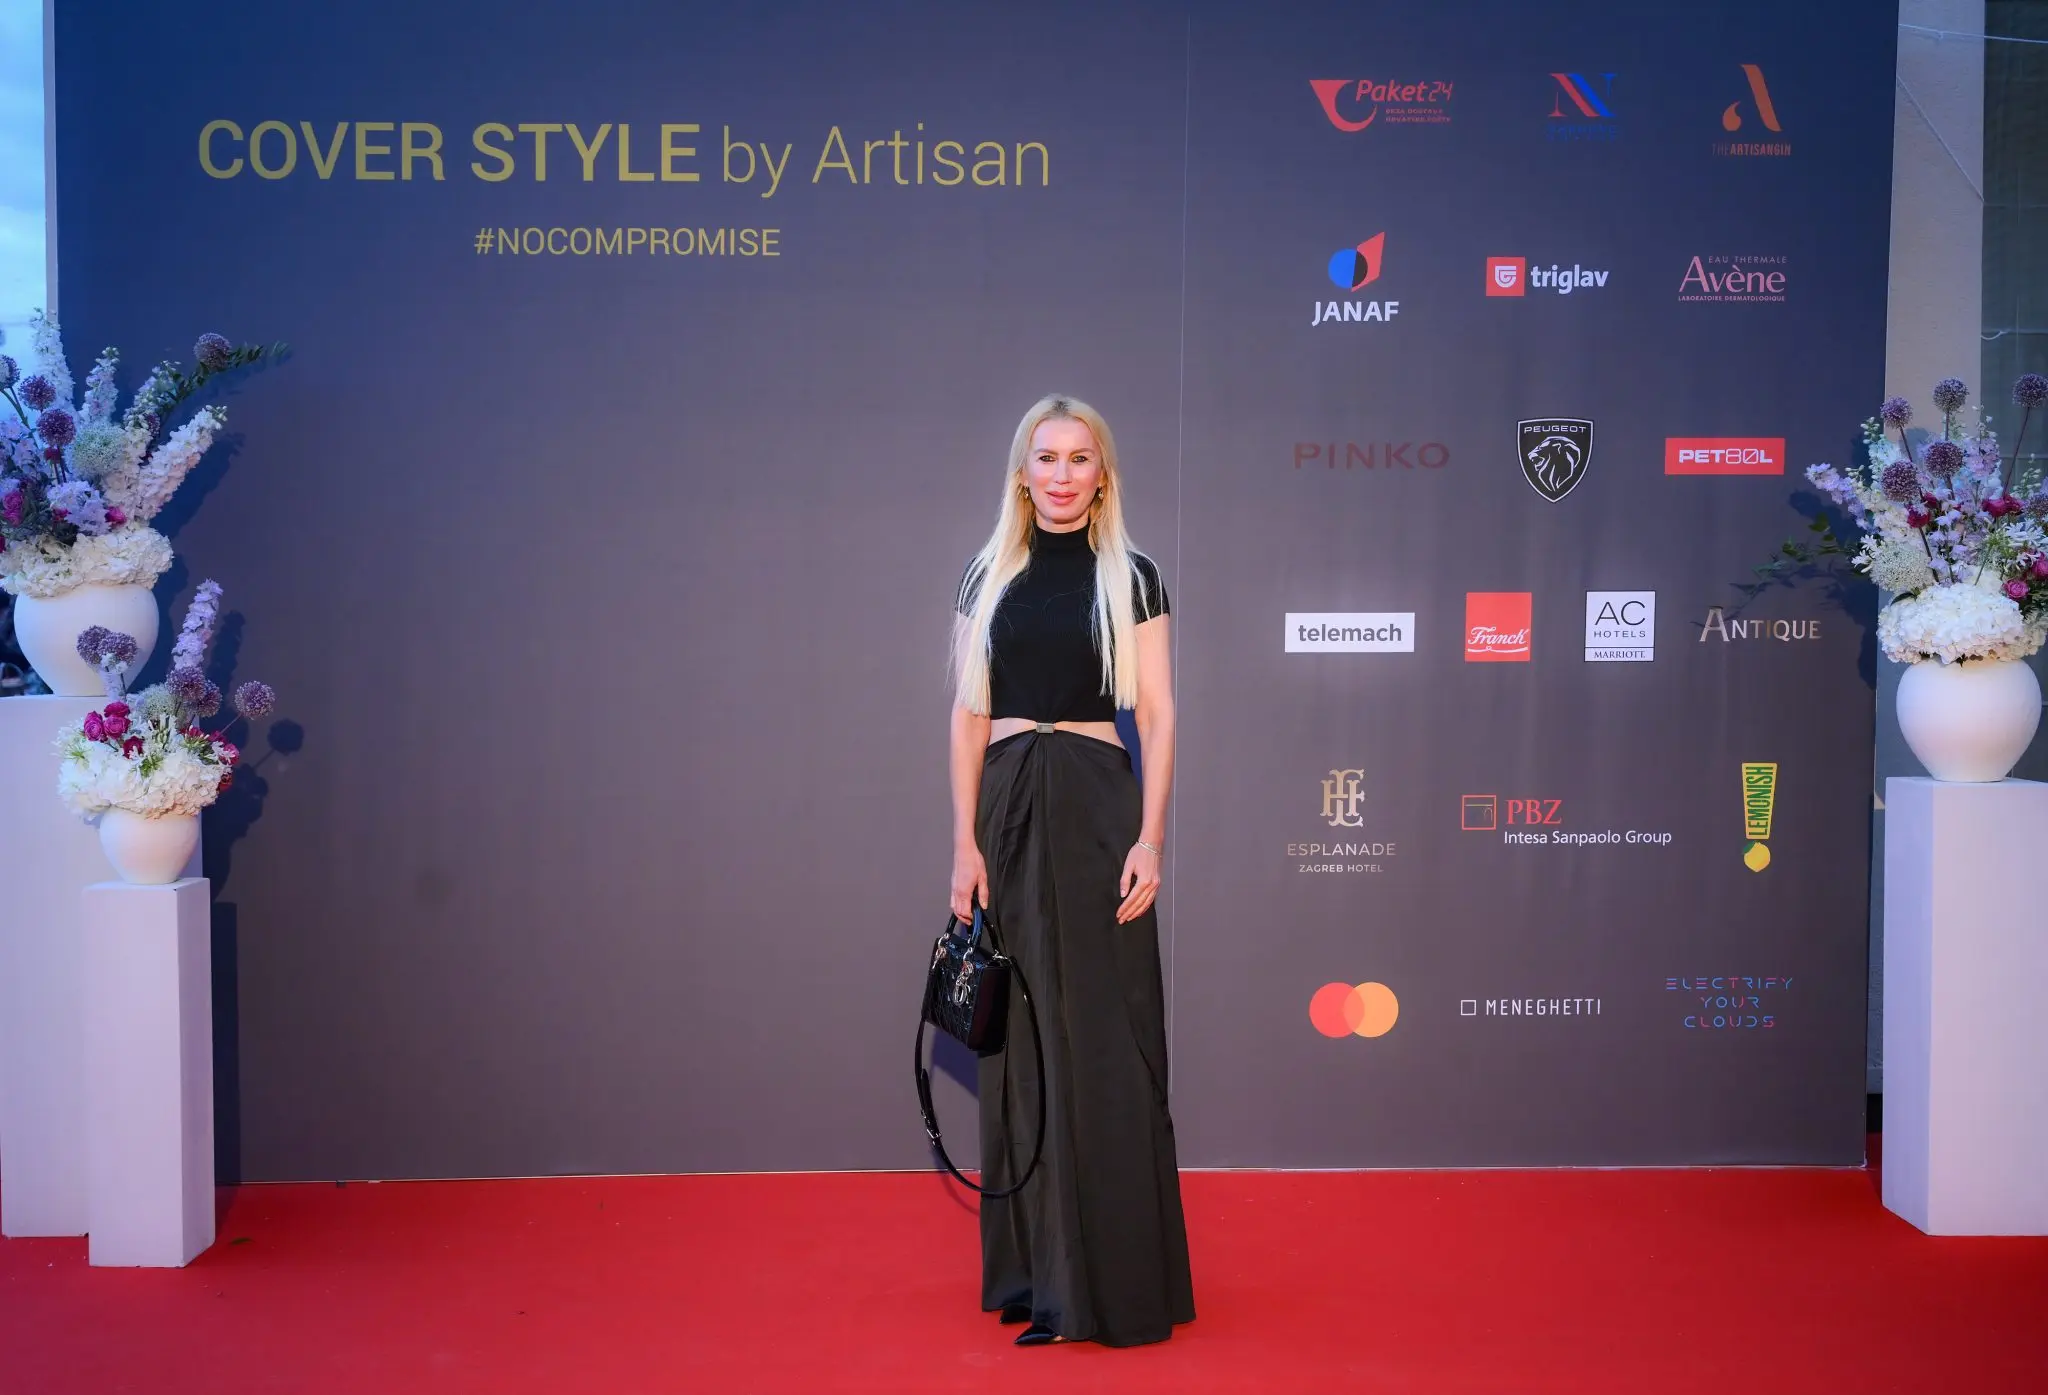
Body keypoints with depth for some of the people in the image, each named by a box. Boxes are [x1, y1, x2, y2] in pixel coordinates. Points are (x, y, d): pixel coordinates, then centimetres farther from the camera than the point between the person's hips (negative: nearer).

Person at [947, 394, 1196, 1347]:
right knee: (1022, 1032, 7)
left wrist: (1150, 839, -10)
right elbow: (968, 715, 6)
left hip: (1098, 804, -2)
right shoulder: (987, 576, 9)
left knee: (1104, 1033, -1)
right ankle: (1035, 1263, 18)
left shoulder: (1131, 577, 3)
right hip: (1009, 806, 3)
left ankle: (1115, 1275, 10)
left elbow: (1158, 716, -1)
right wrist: (965, 840, -2)